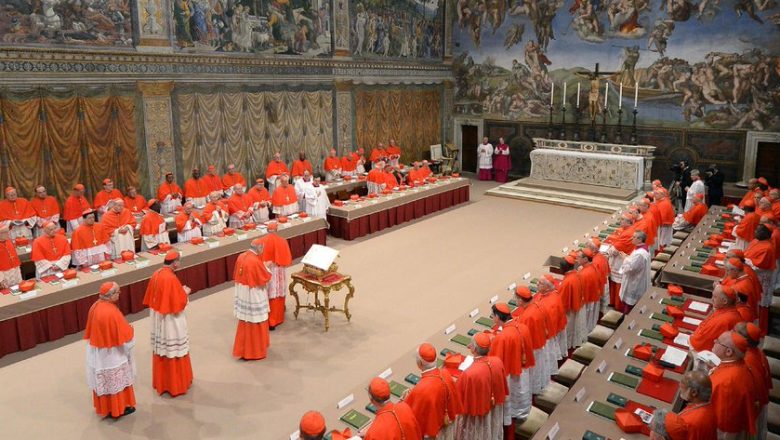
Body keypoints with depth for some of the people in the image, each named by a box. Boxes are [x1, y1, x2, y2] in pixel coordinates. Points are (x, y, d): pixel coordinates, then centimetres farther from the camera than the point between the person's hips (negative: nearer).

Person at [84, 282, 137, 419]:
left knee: (102, 380, 21)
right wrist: (129, 329, 1)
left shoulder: (95, 306, -6)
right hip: (112, 354, -7)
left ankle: (104, 407, 36)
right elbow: (124, 335, -20)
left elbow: (90, 331, 7)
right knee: (116, 381, 11)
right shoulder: (112, 312, -29)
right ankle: (119, 408, 25)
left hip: (98, 353, 7)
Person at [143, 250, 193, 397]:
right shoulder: (171, 278, -25)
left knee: (161, 351, 19)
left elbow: (152, 297, 11)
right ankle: (175, 384, 17)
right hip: (170, 321, -8)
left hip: (157, 319, 8)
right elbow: (179, 304, -22)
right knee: (173, 352, 5)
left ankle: (161, 382, 32)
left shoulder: (156, 274, 0)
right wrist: (185, 293, -3)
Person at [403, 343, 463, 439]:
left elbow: (412, 416, -23)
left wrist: (406, 398, -7)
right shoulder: (445, 374, -19)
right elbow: (453, 400, -2)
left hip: (426, 429, -5)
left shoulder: (421, 389, -38)